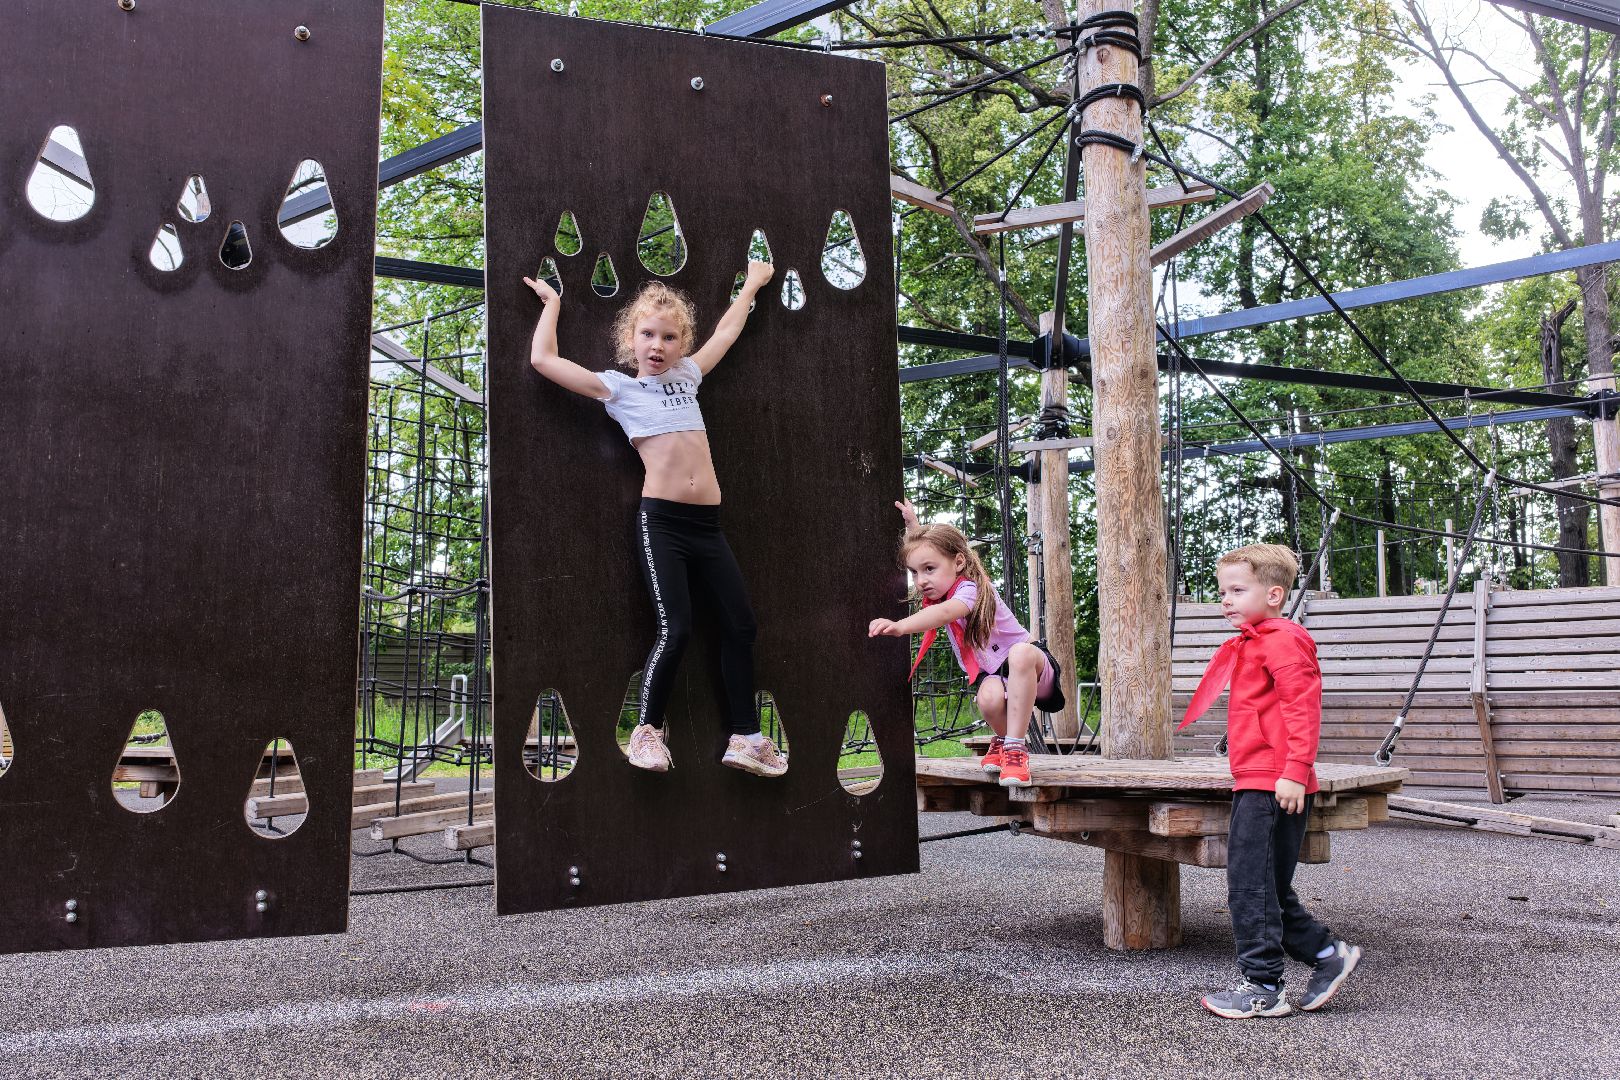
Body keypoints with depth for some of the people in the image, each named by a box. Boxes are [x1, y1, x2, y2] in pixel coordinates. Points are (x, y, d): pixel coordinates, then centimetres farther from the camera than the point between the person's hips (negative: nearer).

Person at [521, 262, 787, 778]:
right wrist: (552, 302, 15)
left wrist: (751, 284, 44)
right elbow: (543, 359, 2)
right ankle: (647, 731, 4)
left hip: (708, 522, 5)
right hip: (661, 520, -5)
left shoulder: (686, 376, 18)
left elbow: (725, 333, 33)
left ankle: (746, 738, 11)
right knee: (675, 629, -14)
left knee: (740, 624, 3)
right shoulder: (618, 387, 6)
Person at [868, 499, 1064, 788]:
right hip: (993, 675, 5)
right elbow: (925, 548, 22)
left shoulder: (970, 590, -26)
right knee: (989, 697, -34)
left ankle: (1014, 747, -33)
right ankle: (1002, 738, 0)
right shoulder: (941, 587, 0)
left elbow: (946, 612, -50)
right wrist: (912, 524, 8)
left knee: (1020, 652, -43)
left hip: (1029, 667, -5)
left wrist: (900, 626, -65)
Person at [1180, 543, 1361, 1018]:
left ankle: (1262, 987, 2)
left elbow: (1303, 706, -21)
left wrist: (1294, 771, -25)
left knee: (1251, 886, -5)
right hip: (1257, 784, 11)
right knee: (1270, 889, 16)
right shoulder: (1251, 643, 20)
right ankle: (1328, 954, 25)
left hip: (1273, 786, -11)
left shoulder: (1283, 640, -12)